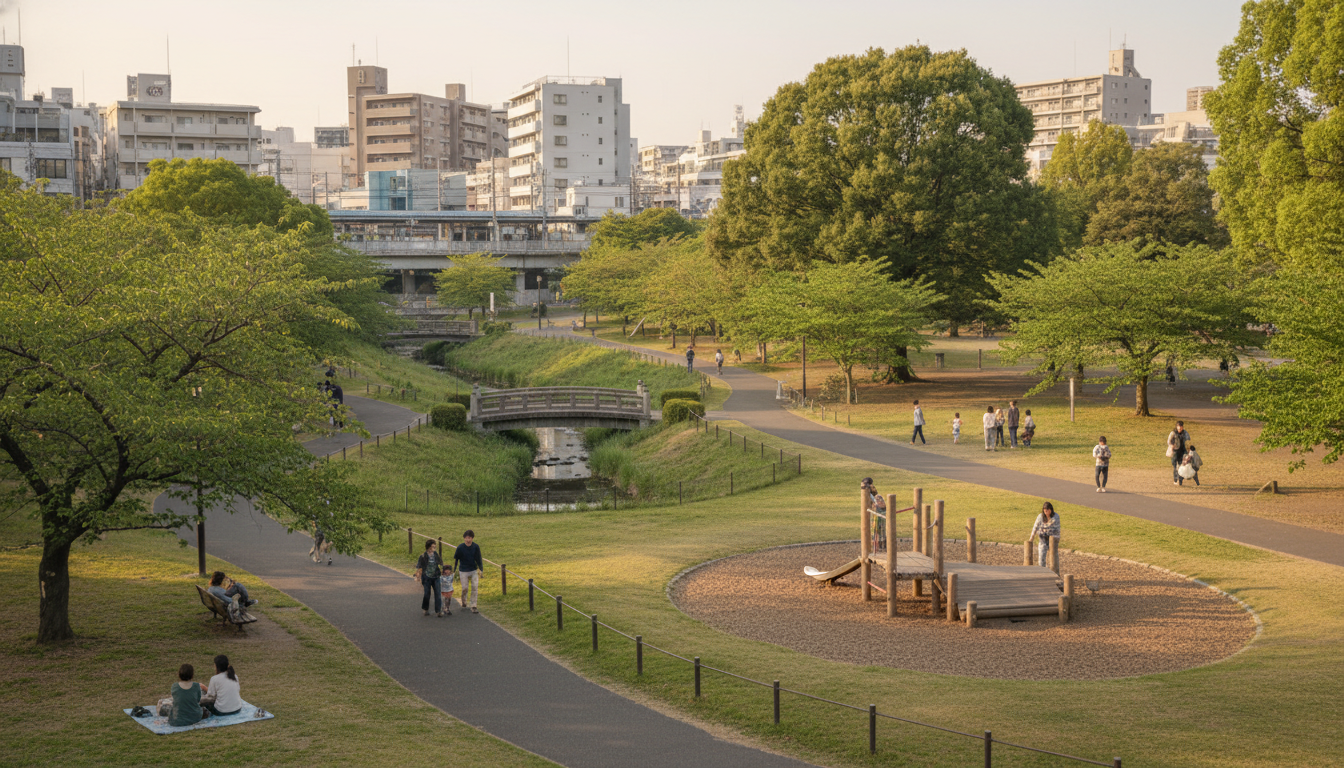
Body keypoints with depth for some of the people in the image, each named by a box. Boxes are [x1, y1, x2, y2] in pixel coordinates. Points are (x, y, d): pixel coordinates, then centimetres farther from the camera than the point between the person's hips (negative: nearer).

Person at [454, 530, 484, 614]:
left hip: (474, 570, 1)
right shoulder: (460, 547, -11)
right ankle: (463, 600, 37)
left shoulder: (476, 547, -7)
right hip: (464, 571, -1)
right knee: (465, 588, 3)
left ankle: (473, 607, -1)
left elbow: (478, 559, 0)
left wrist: (480, 569, -8)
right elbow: (455, 559, -1)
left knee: (475, 587, -7)